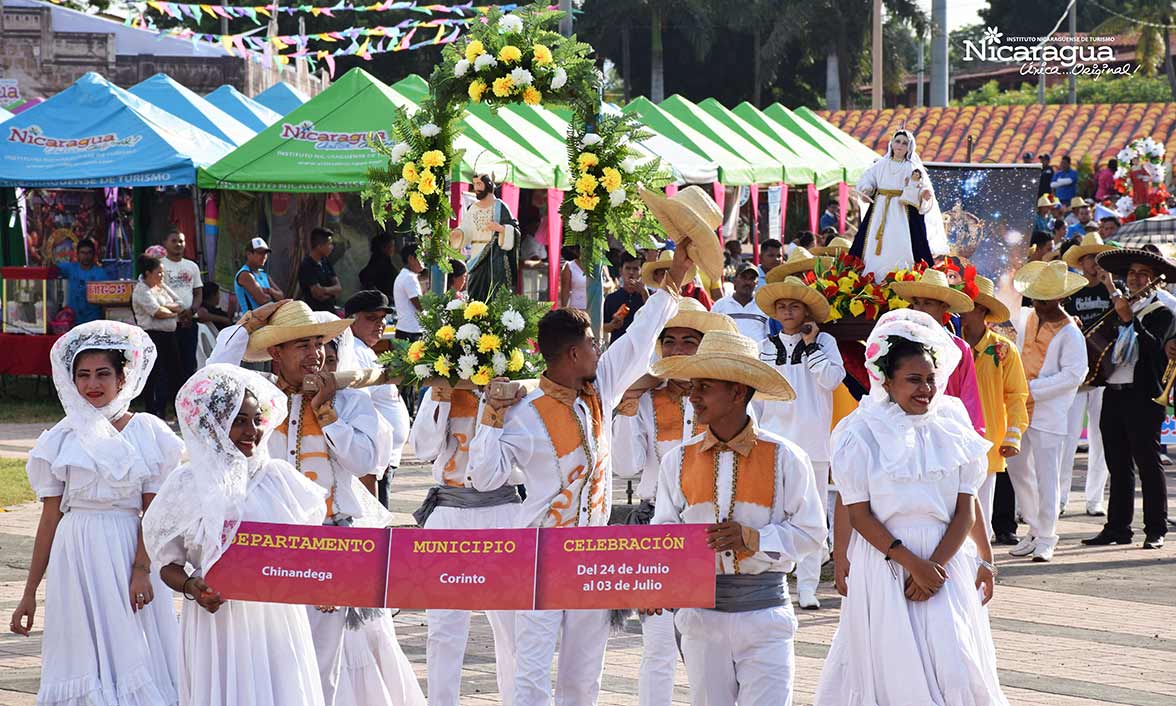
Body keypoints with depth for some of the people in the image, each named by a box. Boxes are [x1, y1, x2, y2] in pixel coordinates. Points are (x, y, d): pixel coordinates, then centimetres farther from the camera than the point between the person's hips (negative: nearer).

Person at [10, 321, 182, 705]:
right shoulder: (63, 438, 5)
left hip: (129, 549, -1)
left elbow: (154, 511, -2)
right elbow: (51, 516, 7)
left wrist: (141, 569, -15)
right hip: (76, 554, 2)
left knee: (133, 655, -1)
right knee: (83, 656, 2)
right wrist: (30, 592, 6)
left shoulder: (147, 432, 1)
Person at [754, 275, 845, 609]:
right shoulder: (766, 347, 12)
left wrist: (811, 344, -8)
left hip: (812, 440, -2)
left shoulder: (824, 342, 5)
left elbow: (832, 379, -9)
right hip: (774, 438, 2)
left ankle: (807, 585, 3)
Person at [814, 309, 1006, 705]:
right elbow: (859, 514, -6)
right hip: (882, 564, -2)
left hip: (946, 562, 2)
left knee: (954, 667, -6)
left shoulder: (952, 429, 5)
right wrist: (912, 563, -14)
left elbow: (966, 511, 2)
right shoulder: (862, 434, -4)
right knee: (895, 670, -3)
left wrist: (935, 566, -10)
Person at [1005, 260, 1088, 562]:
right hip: (1020, 409, 7)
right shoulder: (1031, 319, 9)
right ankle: (1035, 529, 24)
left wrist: (1033, 389, -19)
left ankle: (1046, 537, 3)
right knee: (1017, 469, 12)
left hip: (1049, 413, -7)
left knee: (1046, 477, -5)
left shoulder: (1070, 333, -11)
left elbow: (1075, 374, -18)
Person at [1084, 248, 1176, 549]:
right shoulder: (1119, 306, 17)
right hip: (1113, 395, 6)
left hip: (1143, 397, -6)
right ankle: (1117, 527, 14)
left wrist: (1130, 319, -25)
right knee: (1119, 466, 9)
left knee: (1148, 463, -4)